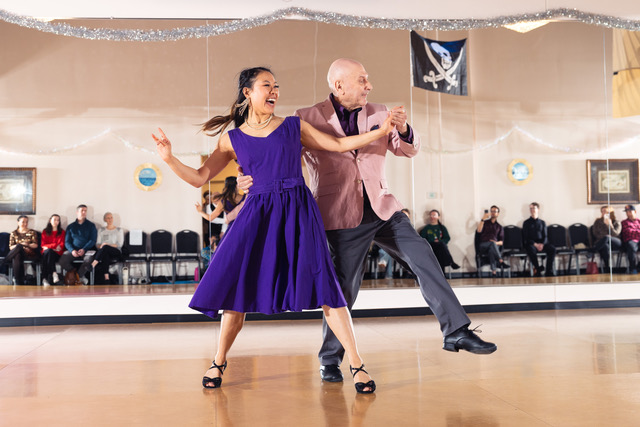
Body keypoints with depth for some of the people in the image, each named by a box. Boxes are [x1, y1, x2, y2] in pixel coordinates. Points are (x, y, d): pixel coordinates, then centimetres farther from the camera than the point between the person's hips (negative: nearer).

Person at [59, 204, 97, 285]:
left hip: (87, 250, -2)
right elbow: (67, 242, 9)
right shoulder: (70, 226, 17)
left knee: (89, 259, -37)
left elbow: (93, 240, 1)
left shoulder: (91, 225, 12)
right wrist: (72, 250, -12)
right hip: (73, 250, 2)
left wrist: (84, 249, -16)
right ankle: (81, 277, -11)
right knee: (62, 260, -27)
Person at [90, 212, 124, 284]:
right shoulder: (101, 231, 24)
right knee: (105, 256, -37)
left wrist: (107, 245, -11)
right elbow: (97, 244, 14)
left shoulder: (119, 230, 15)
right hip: (105, 253, 2)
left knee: (105, 247, -37)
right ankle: (106, 278, -40)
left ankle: (93, 264, -47)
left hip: (116, 253, -2)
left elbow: (120, 245, 2)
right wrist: (100, 246, -11)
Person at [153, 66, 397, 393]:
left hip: (298, 211, -1)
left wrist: (380, 131, 4)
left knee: (323, 284, -9)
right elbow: (200, 178, 10)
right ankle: (218, 362, 21)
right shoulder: (232, 139, 10)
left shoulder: (294, 126, 10)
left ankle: (357, 364, -2)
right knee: (236, 287, -1)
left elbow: (339, 145, 12)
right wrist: (170, 160, -5)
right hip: (258, 214, 1)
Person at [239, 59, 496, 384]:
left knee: (423, 257, -7)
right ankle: (330, 360, 18)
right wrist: (253, 177, -19)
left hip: (383, 209, 4)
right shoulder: (307, 119, -3)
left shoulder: (378, 114, 8)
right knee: (345, 287, -1)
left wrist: (402, 128, -15)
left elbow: (408, 150, 8)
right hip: (343, 217, -4)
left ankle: (456, 332, 0)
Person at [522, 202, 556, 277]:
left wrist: (542, 244, -14)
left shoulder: (542, 223, 16)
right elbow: (526, 238, 0)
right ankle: (537, 268, -26)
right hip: (531, 243, -3)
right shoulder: (526, 223, 9)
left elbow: (545, 236, 9)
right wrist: (535, 244, -16)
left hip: (542, 243, 3)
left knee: (552, 248, -28)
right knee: (531, 249, -39)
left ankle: (549, 271, -26)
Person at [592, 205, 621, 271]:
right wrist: (603, 237, -10)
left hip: (615, 243, -1)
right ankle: (608, 268, -41)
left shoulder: (616, 223, 6)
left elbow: (615, 234, -8)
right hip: (603, 243, 1)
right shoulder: (598, 221, 12)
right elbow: (595, 234, 8)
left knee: (606, 238, -38)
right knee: (606, 246, -40)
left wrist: (610, 225, -18)